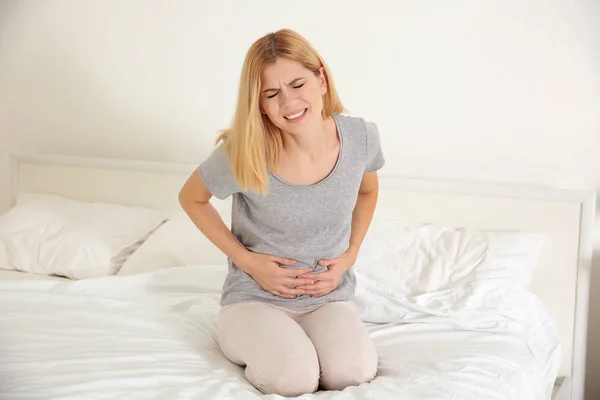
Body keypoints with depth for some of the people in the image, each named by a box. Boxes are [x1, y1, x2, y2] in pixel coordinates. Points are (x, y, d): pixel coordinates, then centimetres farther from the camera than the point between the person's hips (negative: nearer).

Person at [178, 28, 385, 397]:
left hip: (329, 297, 2)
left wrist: (349, 256, 0)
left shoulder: (360, 138, -10)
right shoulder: (243, 154, -19)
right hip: (256, 297, -2)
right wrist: (246, 259, -7)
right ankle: (250, 342, 4)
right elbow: (192, 198, 1)